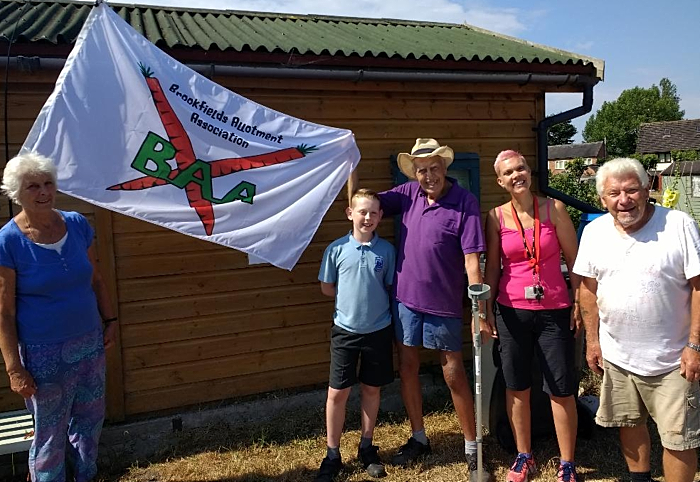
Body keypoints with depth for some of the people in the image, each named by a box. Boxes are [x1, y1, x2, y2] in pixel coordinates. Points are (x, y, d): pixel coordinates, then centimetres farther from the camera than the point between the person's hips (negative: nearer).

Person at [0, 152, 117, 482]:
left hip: (90, 344, 5)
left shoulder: (77, 225, -1)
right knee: (51, 434, 11)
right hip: (44, 355, -4)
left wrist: (110, 320, 8)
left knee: (90, 420, 19)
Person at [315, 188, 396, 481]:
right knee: (337, 392, 5)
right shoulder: (336, 249, -7)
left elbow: (391, 288, 5)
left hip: (378, 330, 1)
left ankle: (367, 448, 32)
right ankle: (332, 455, 20)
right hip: (345, 330, -1)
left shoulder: (387, 250, -4)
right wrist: (351, 296, 0)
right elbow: (327, 288, 3)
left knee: (371, 389, 14)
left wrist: (374, 300, -6)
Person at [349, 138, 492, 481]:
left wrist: (480, 312, -19)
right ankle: (419, 439, 33)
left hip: (443, 304, -4)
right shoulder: (407, 194, 1)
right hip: (405, 298, 5)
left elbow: (471, 260, -16)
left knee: (454, 375, 6)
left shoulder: (464, 202, -13)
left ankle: (472, 449, 24)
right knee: (407, 367, 14)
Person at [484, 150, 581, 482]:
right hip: (512, 312, 1)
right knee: (516, 387, 11)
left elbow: (574, 260, 1)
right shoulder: (496, 217, -1)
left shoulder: (554, 208, -3)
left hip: (554, 312, -1)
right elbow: (492, 266, 4)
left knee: (562, 390, 4)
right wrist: (485, 308, 2)